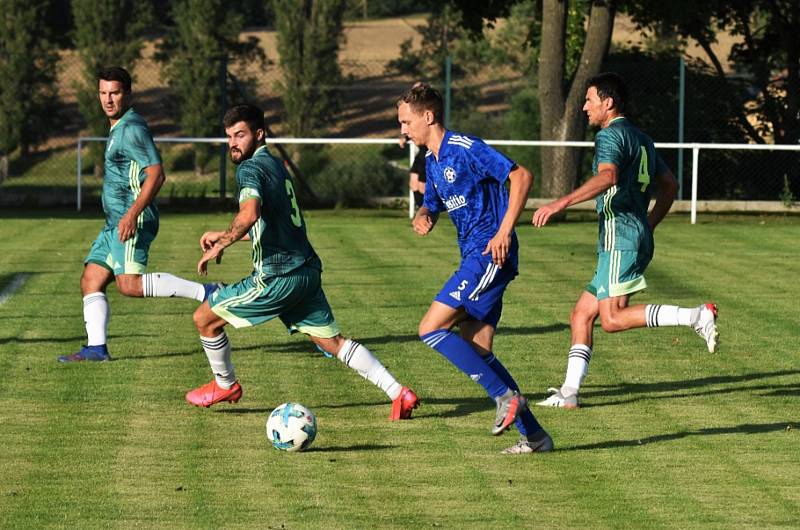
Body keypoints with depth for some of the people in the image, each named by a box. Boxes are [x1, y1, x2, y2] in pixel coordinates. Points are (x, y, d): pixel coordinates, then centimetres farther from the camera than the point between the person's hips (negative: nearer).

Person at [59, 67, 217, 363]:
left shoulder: (132, 128, -12)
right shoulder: (118, 128, 19)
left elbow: (156, 174, -21)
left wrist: (132, 213, -28)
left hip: (133, 222, -10)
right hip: (115, 222, 10)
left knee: (129, 283, -23)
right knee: (91, 280, 7)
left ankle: (206, 292, -21)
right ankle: (96, 347, 6)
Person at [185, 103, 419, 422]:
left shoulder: (250, 169, -10)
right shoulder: (274, 164, 19)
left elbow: (249, 215, -31)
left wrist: (220, 245, -18)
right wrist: (223, 236, 30)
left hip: (278, 276, -9)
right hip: (306, 271, 9)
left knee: (205, 318, 6)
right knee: (331, 340, 10)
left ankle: (225, 385, 25)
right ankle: (399, 394, 1)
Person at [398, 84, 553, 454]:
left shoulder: (466, 149, -12)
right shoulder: (433, 161, 16)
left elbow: (521, 177, -18)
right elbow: (433, 205, 30)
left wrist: (504, 232, -22)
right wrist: (423, 217, 4)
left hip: (490, 255, -10)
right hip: (474, 257, 10)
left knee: (431, 329, -14)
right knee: (477, 352, 6)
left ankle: (506, 396, -10)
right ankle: (534, 436, 8)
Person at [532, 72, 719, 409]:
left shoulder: (610, 135, -8)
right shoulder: (641, 139, 22)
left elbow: (607, 177, -27)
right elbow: (669, 185, 29)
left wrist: (560, 204, -32)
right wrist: (648, 226, 32)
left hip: (620, 238, -10)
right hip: (639, 238, 10)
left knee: (612, 319, -18)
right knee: (581, 315, 9)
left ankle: (697, 316, -20)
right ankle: (569, 393, 5)